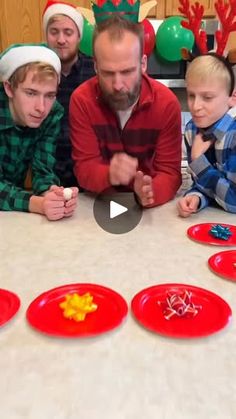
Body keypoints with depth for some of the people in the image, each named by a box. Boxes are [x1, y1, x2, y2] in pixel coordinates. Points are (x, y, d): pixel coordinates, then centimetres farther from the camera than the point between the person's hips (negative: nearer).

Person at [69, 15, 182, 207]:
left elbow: (169, 172, -13)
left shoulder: (167, 103, -13)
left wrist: (151, 192, -35)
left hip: (148, 206, 2)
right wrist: (109, 175, -35)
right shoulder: (81, 100, -13)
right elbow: (84, 167, -13)